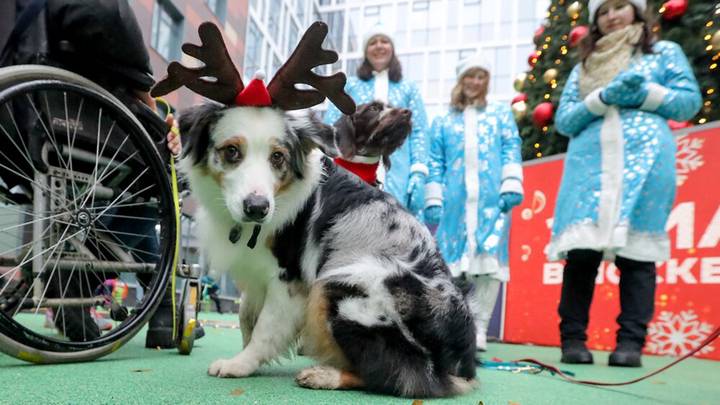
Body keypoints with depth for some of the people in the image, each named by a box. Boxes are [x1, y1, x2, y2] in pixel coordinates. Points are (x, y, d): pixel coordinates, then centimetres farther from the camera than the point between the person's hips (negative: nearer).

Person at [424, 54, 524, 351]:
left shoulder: (502, 114, 19)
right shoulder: (443, 122, 19)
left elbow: (511, 152, 7)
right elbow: (435, 164, 12)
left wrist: (511, 186, -7)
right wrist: (433, 200, 2)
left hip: (493, 199, 0)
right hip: (455, 201, 1)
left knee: (490, 260, -7)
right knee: (454, 260, -1)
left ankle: (478, 328, 0)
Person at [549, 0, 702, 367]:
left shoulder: (664, 52, 19)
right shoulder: (583, 67, 23)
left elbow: (690, 101, 8)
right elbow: (563, 121, 12)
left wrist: (646, 93, -6)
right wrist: (603, 98, -2)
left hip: (644, 160, -1)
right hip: (588, 164, 2)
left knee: (635, 250, -7)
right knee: (580, 250, -8)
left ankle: (631, 341, -2)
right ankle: (573, 338, -2)